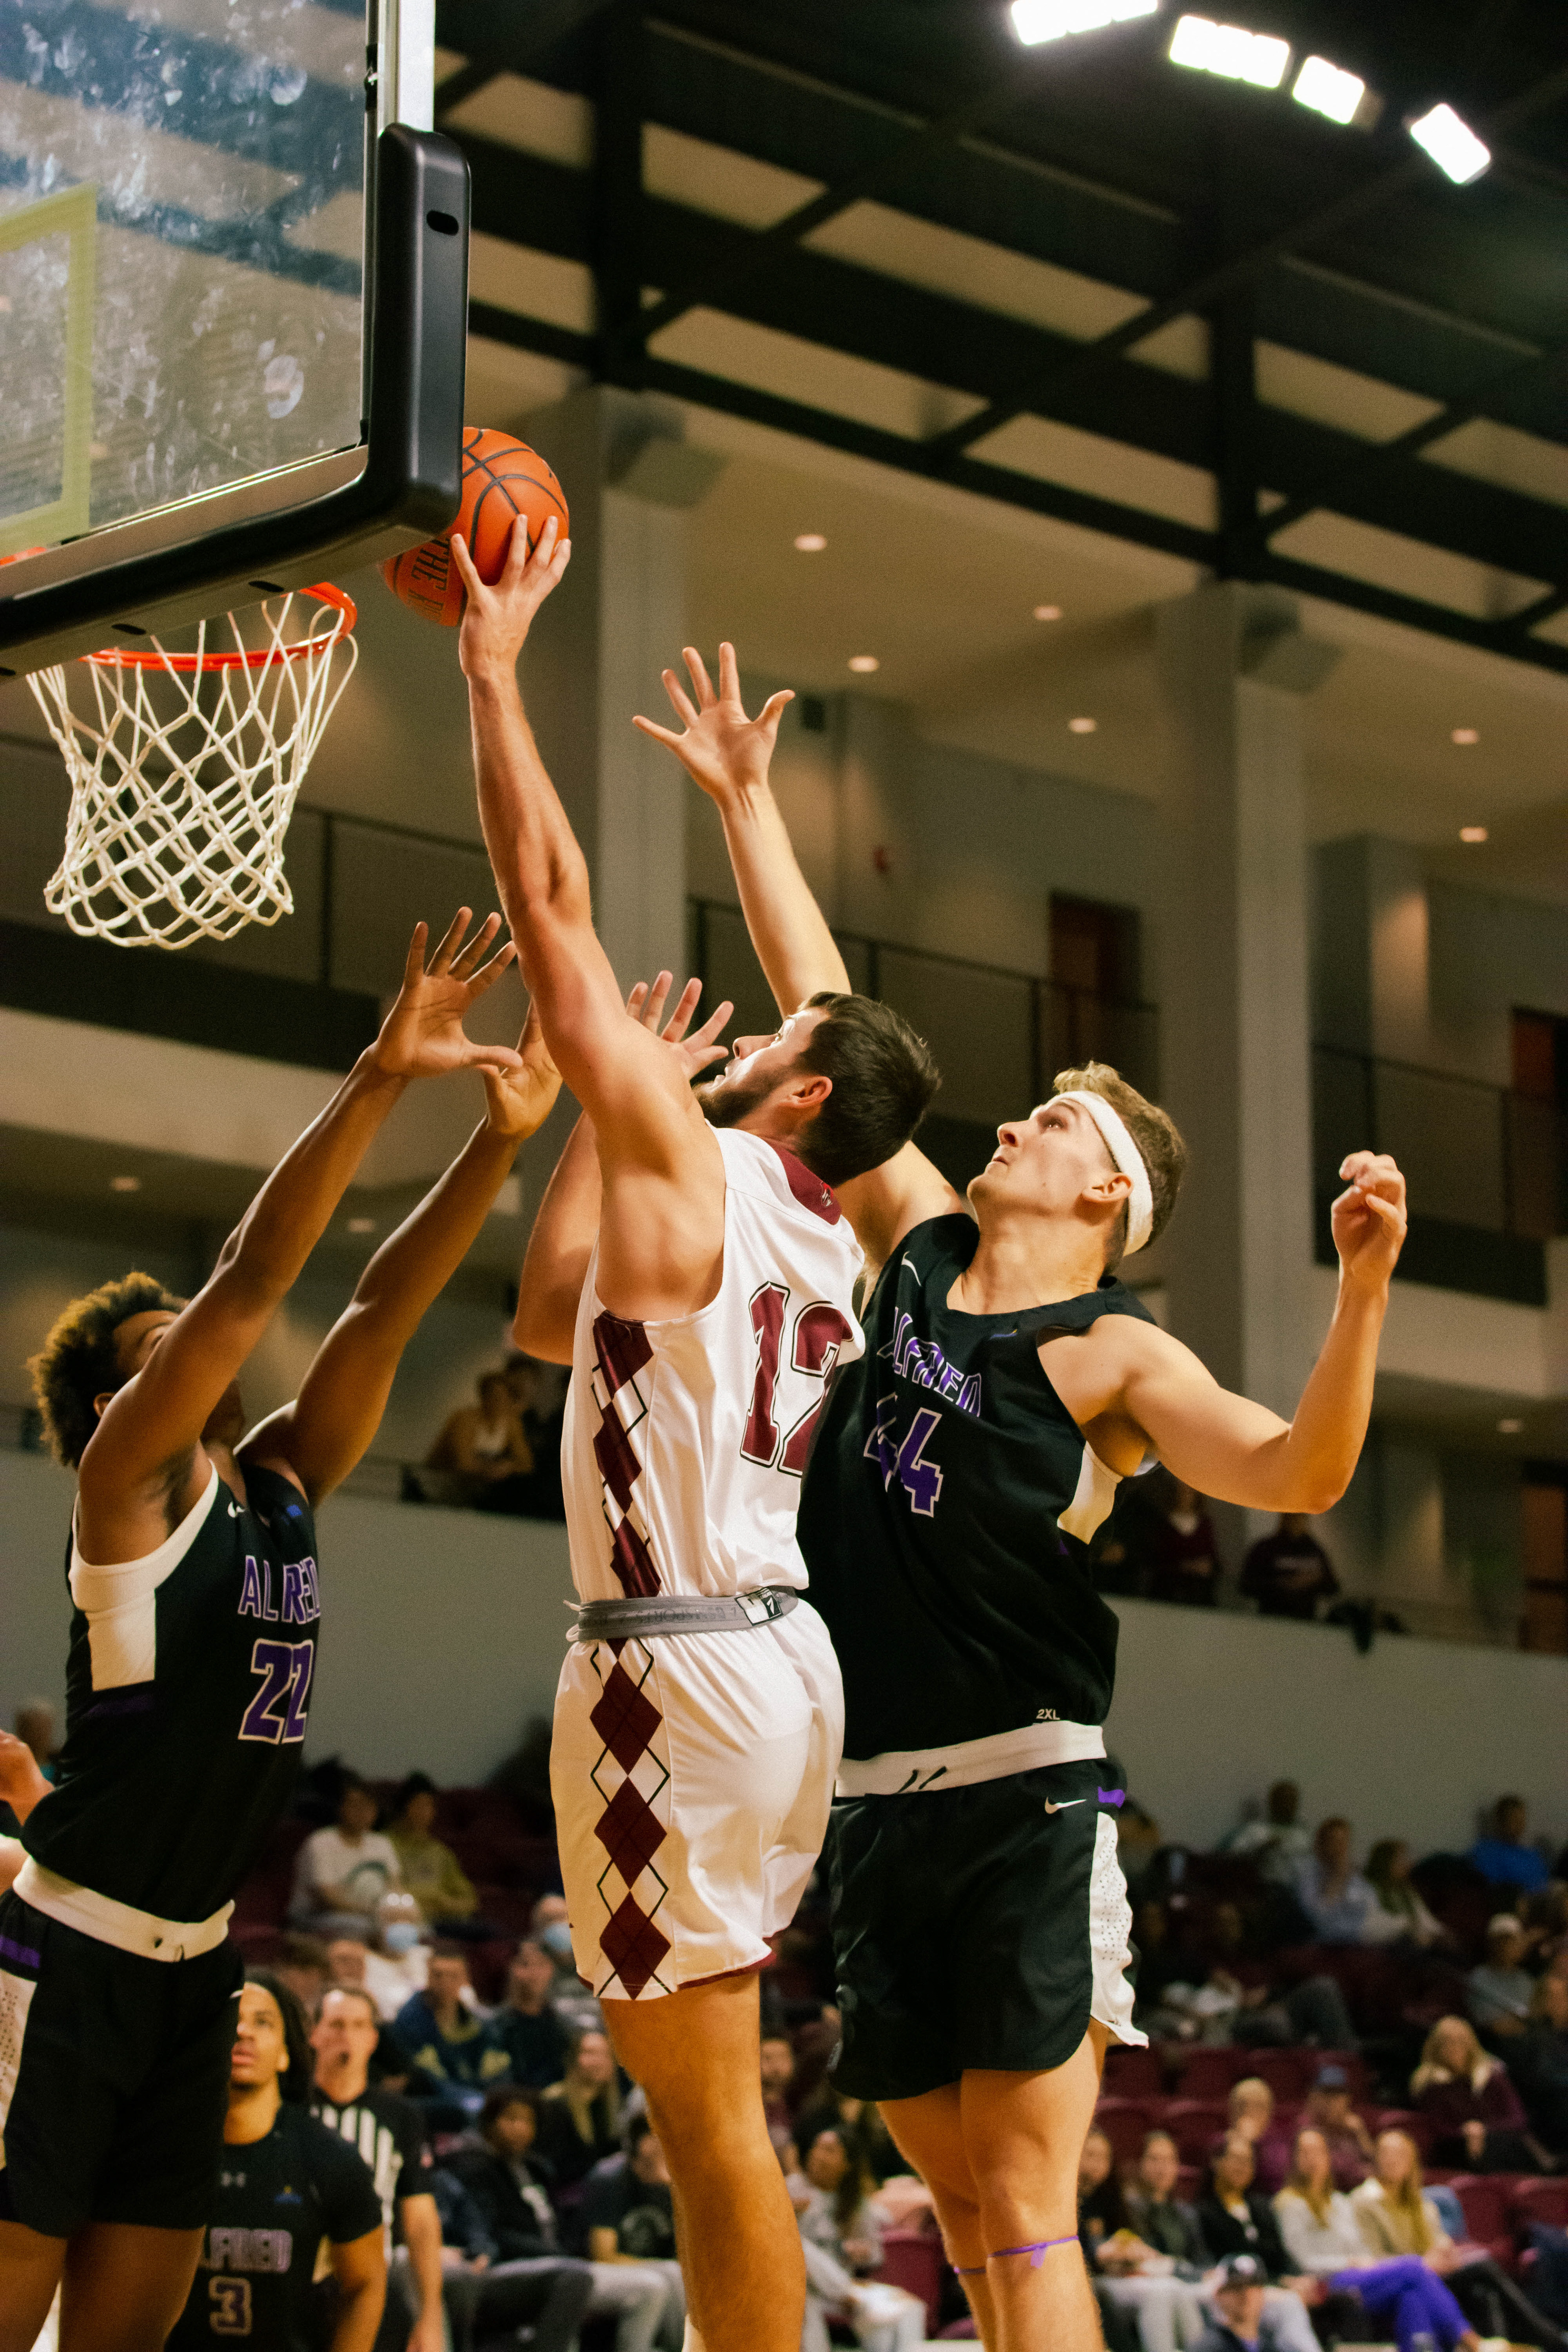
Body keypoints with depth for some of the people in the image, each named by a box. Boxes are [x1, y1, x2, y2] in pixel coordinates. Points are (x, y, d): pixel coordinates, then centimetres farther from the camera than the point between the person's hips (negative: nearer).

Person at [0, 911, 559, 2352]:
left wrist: (507, 1132, -8)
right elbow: (252, 1279, -20)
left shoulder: (282, 1487, 9)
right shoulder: (126, 1479, -9)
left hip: (192, 1964, 8)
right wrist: (380, 1079, -27)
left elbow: (382, 1307, 3)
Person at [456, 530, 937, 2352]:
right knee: (700, 2096, 16)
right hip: (770, 1646, 9)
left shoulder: (691, 1163, -6)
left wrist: (494, 667, 2)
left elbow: (553, 912, -5)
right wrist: (600, 1118, 28)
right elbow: (552, 1319, 30)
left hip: (684, 1656, -9)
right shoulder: (812, 1250, 17)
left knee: (708, 2108, -6)